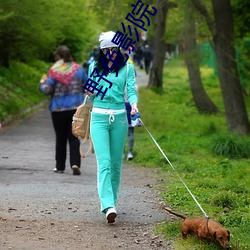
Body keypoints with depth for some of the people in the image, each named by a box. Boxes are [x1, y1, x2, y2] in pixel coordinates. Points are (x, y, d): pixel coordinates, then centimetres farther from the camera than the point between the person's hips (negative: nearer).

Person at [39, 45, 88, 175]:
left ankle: (60, 166, 16)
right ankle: (75, 163, -14)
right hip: (76, 108, 2)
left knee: (60, 138, 10)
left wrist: (42, 83, 9)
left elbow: (47, 90, -12)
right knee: (74, 137, 3)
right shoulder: (78, 69, 2)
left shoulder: (54, 71, -8)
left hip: (58, 109, -2)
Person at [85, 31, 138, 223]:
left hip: (119, 118, 1)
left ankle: (111, 200, 23)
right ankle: (108, 206, -23)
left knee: (116, 163, 7)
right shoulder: (94, 67, 9)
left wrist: (134, 104, -24)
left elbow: (131, 90, -4)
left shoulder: (127, 68, 5)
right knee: (104, 162, -13)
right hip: (99, 117, 0)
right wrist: (91, 93, -6)